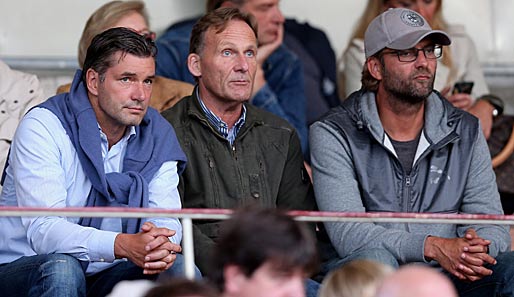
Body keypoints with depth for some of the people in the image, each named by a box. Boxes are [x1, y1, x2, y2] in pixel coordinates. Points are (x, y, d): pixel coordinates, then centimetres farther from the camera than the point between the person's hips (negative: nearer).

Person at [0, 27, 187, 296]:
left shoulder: (158, 135, 4)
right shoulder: (42, 128, -14)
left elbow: (166, 217, -6)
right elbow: (43, 230, -26)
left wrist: (161, 246, -33)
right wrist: (124, 245, -42)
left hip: (105, 275, 4)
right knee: (62, 268, -37)